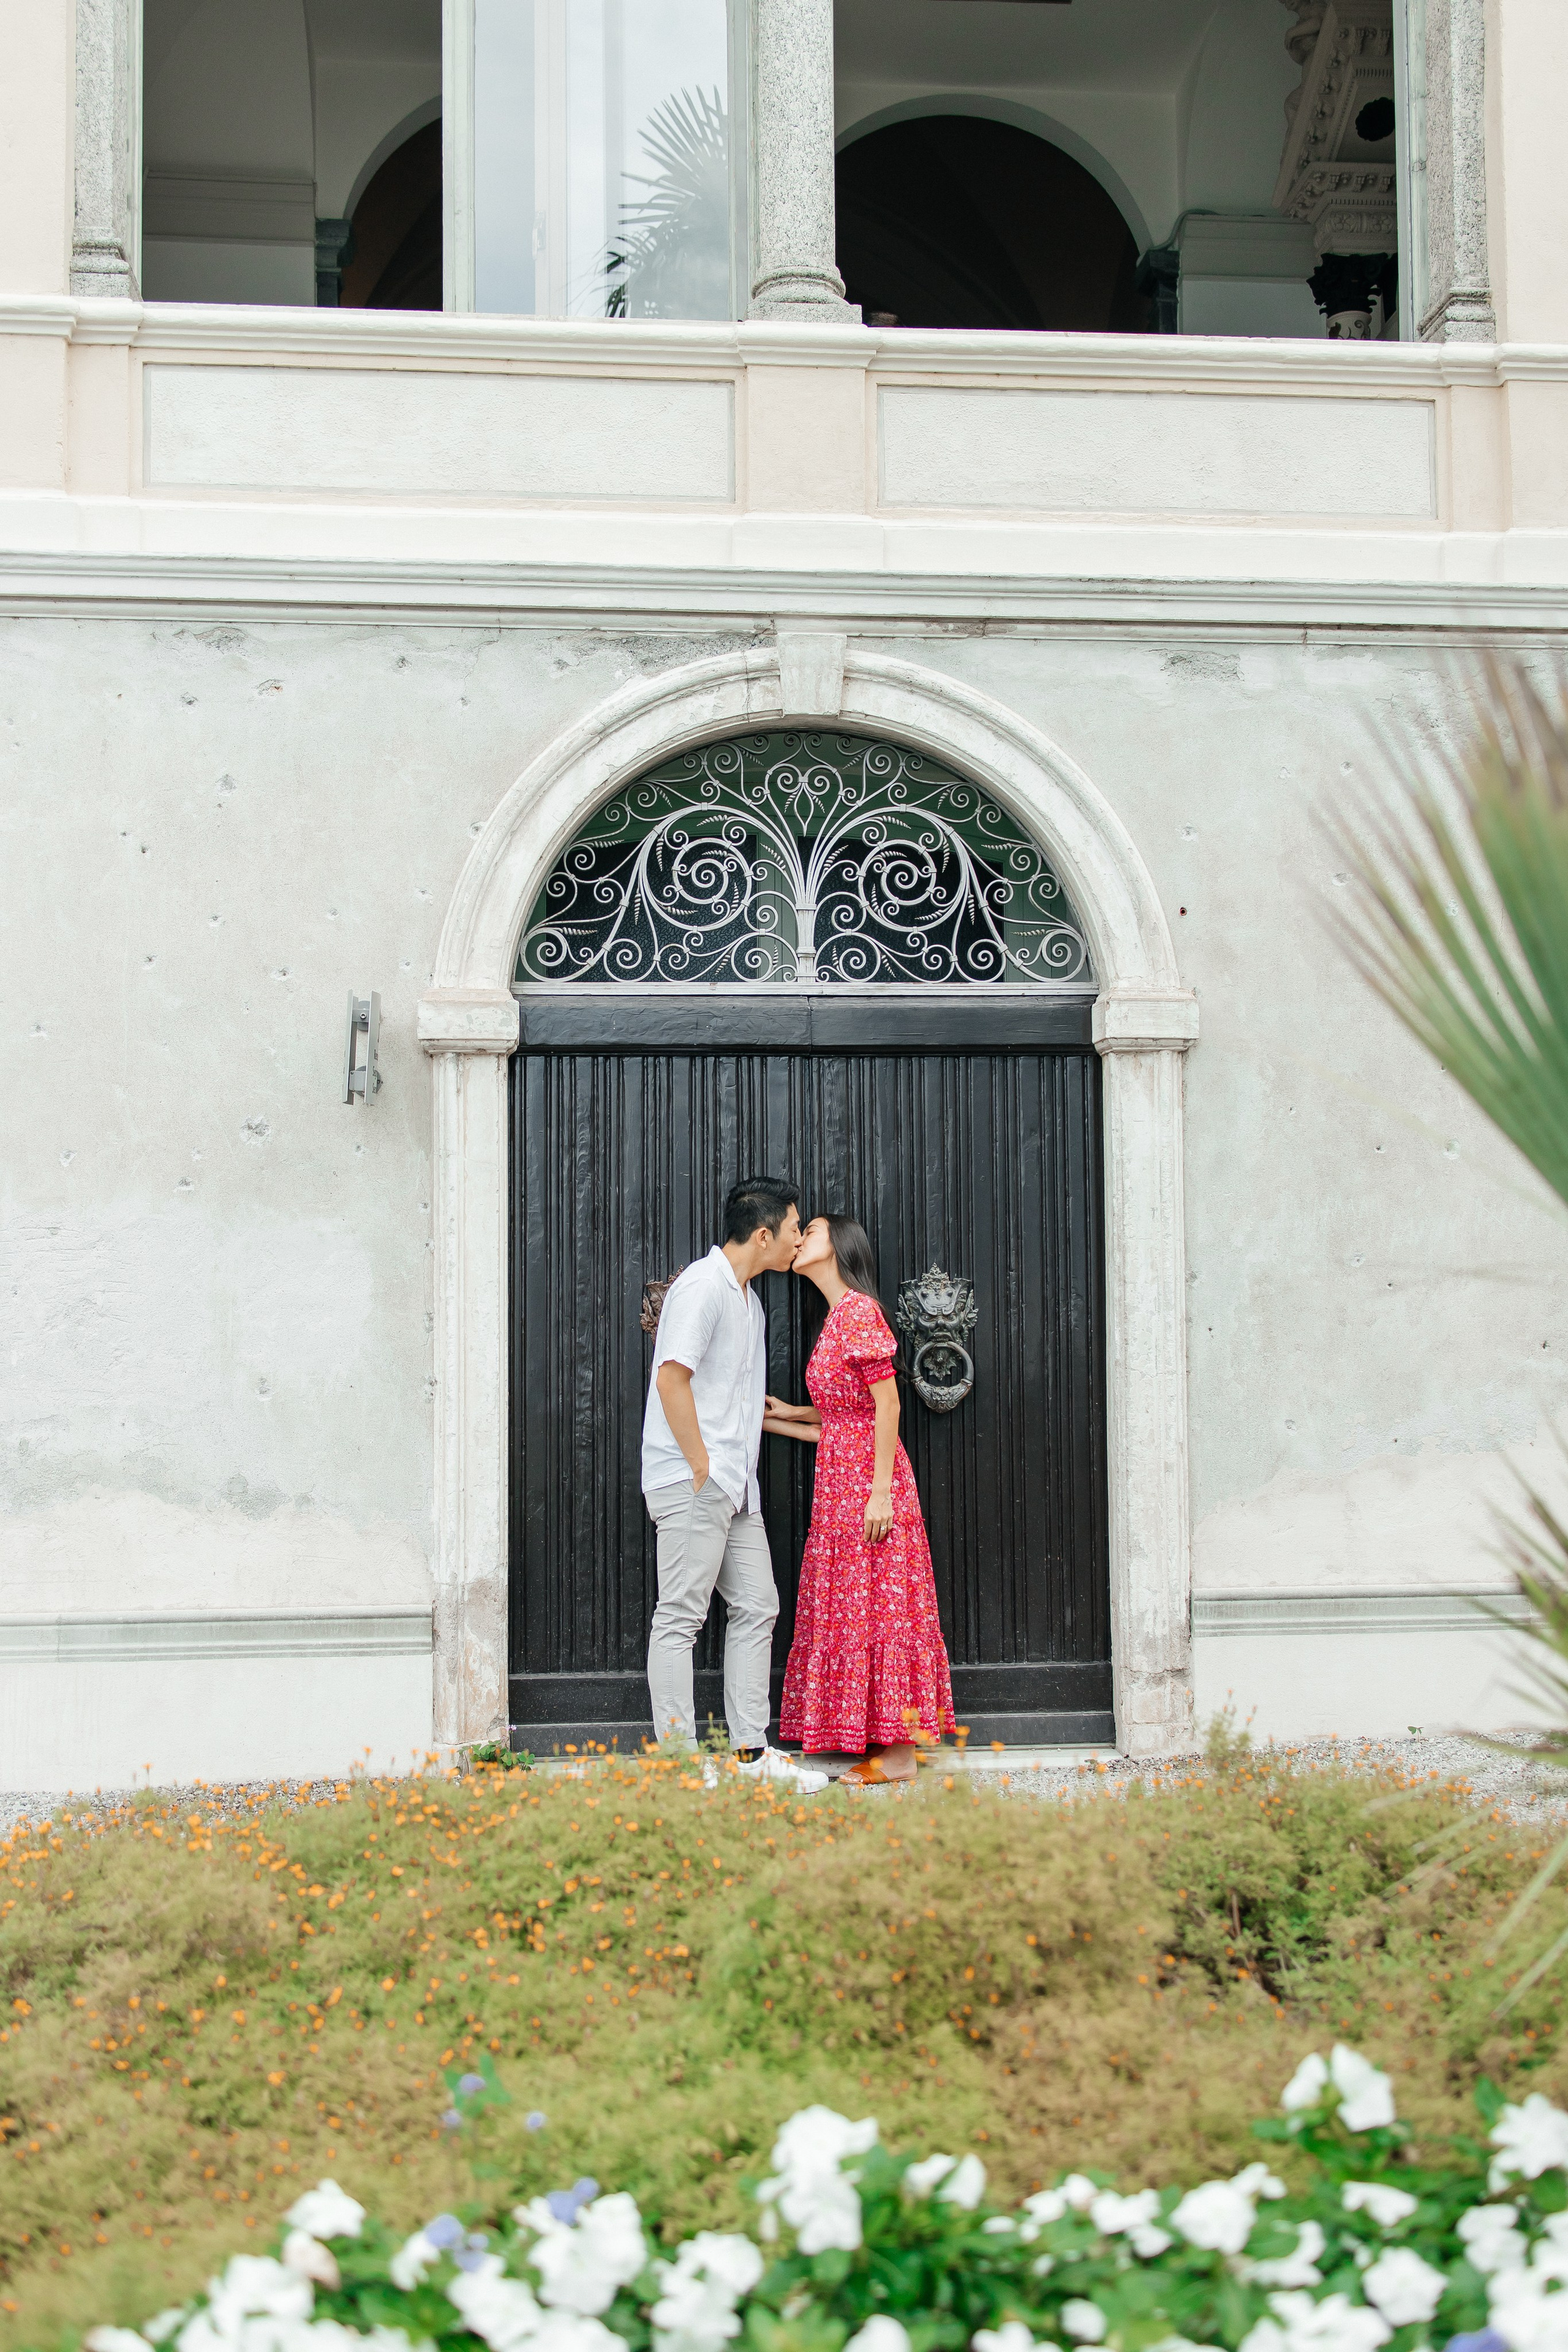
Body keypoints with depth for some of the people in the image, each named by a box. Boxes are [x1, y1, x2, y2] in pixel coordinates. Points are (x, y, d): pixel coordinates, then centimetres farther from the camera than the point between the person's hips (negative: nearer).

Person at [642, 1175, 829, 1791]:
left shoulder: (748, 1299, 20)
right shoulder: (703, 1286, -11)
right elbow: (672, 1376, -18)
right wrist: (700, 1466, -18)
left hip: (735, 1485, 10)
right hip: (691, 1481, -10)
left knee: (756, 1608, 9)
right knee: (681, 1618, -5)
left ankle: (751, 1753, 15)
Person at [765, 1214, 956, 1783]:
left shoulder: (858, 1311, -11)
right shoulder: (838, 1316, 17)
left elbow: (887, 1404, -17)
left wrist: (881, 1491, -21)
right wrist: (783, 1418, 22)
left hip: (868, 1482, -9)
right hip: (842, 1483, 9)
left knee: (877, 1609, -6)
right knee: (854, 1611, 9)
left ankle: (897, 1757, -1)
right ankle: (882, 1748, 14)